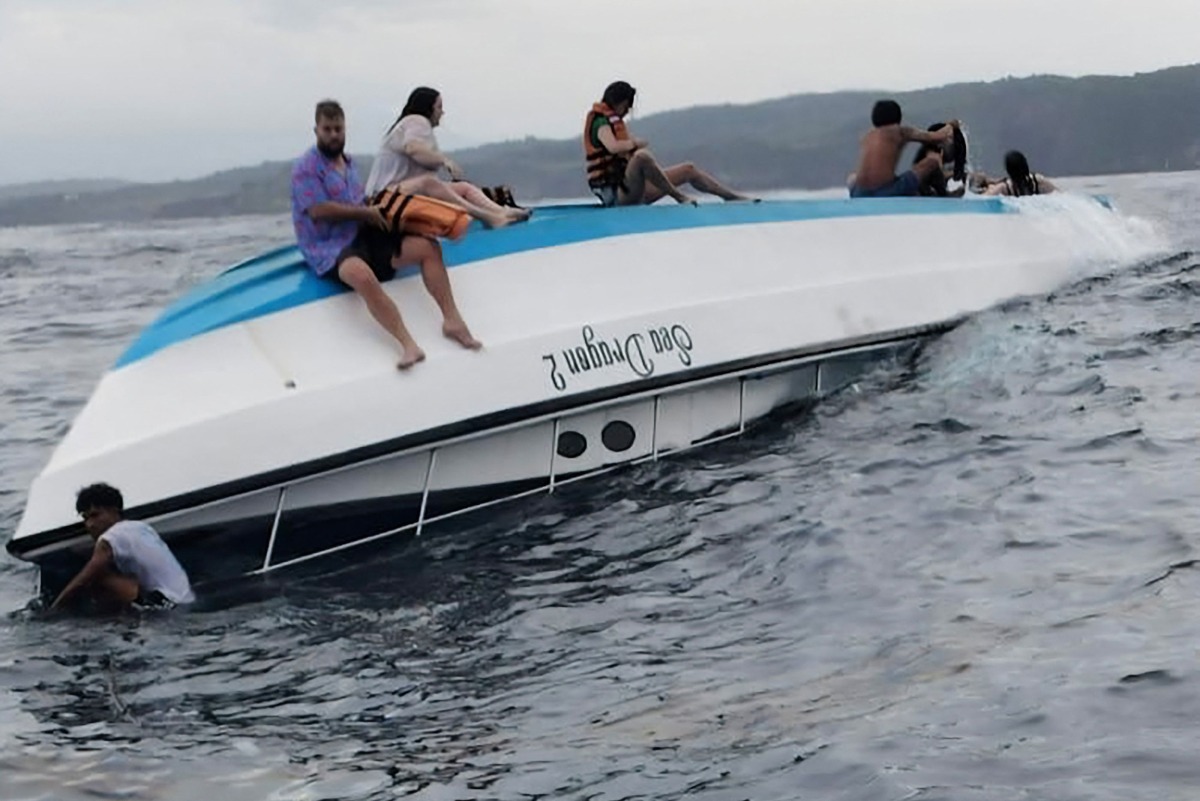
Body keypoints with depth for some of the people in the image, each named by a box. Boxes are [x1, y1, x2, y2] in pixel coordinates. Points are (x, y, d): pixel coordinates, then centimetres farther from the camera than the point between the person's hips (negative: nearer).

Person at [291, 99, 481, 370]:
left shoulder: (348, 162, 21)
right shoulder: (306, 167, -5)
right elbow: (318, 211, -16)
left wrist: (378, 208, 8)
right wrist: (365, 212, -9)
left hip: (364, 236, 9)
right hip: (329, 249, -8)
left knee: (428, 247, -6)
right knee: (362, 275, -41)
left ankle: (452, 320, -9)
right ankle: (408, 345, -46)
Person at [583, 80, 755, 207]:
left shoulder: (614, 121, 22)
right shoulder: (601, 122, -11)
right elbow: (613, 147, -30)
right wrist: (636, 144, -14)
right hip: (617, 194, -11)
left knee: (688, 169, 13)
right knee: (642, 156, -40)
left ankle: (733, 196, 17)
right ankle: (679, 197, -30)